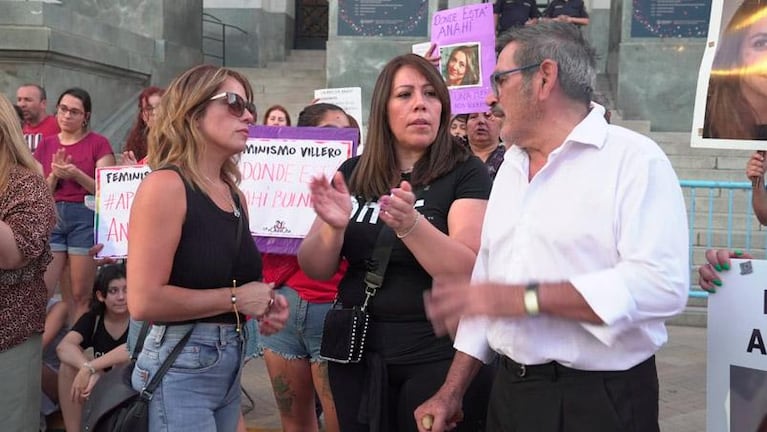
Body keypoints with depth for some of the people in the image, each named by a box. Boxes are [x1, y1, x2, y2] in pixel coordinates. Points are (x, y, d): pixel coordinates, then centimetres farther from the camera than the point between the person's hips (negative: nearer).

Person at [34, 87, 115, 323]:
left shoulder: (98, 143, 0)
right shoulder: (45, 145, 11)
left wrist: (76, 175, -18)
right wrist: (54, 175, -8)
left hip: (85, 217, -3)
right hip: (51, 218, 4)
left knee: (80, 295, 2)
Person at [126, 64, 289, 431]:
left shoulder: (236, 196, 10)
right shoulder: (166, 184, -14)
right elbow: (144, 301, -22)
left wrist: (263, 303, 4)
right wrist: (234, 299, -15)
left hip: (231, 362, 8)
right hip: (179, 367, -8)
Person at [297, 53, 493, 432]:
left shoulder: (465, 172, -8)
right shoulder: (353, 173, 4)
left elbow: (471, 273, -18)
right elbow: (316, 270, 3)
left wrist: (411, 225, -33)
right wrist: (334, 227, -17)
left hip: (437, 354, -4)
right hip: (356, 350, 4)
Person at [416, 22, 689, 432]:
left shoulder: (634, 159, -12)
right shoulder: (510, 168, 12)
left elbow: (661, 282, -24)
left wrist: (524, 297, -25)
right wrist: (452, 391, 11)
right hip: (509, 393, 7)